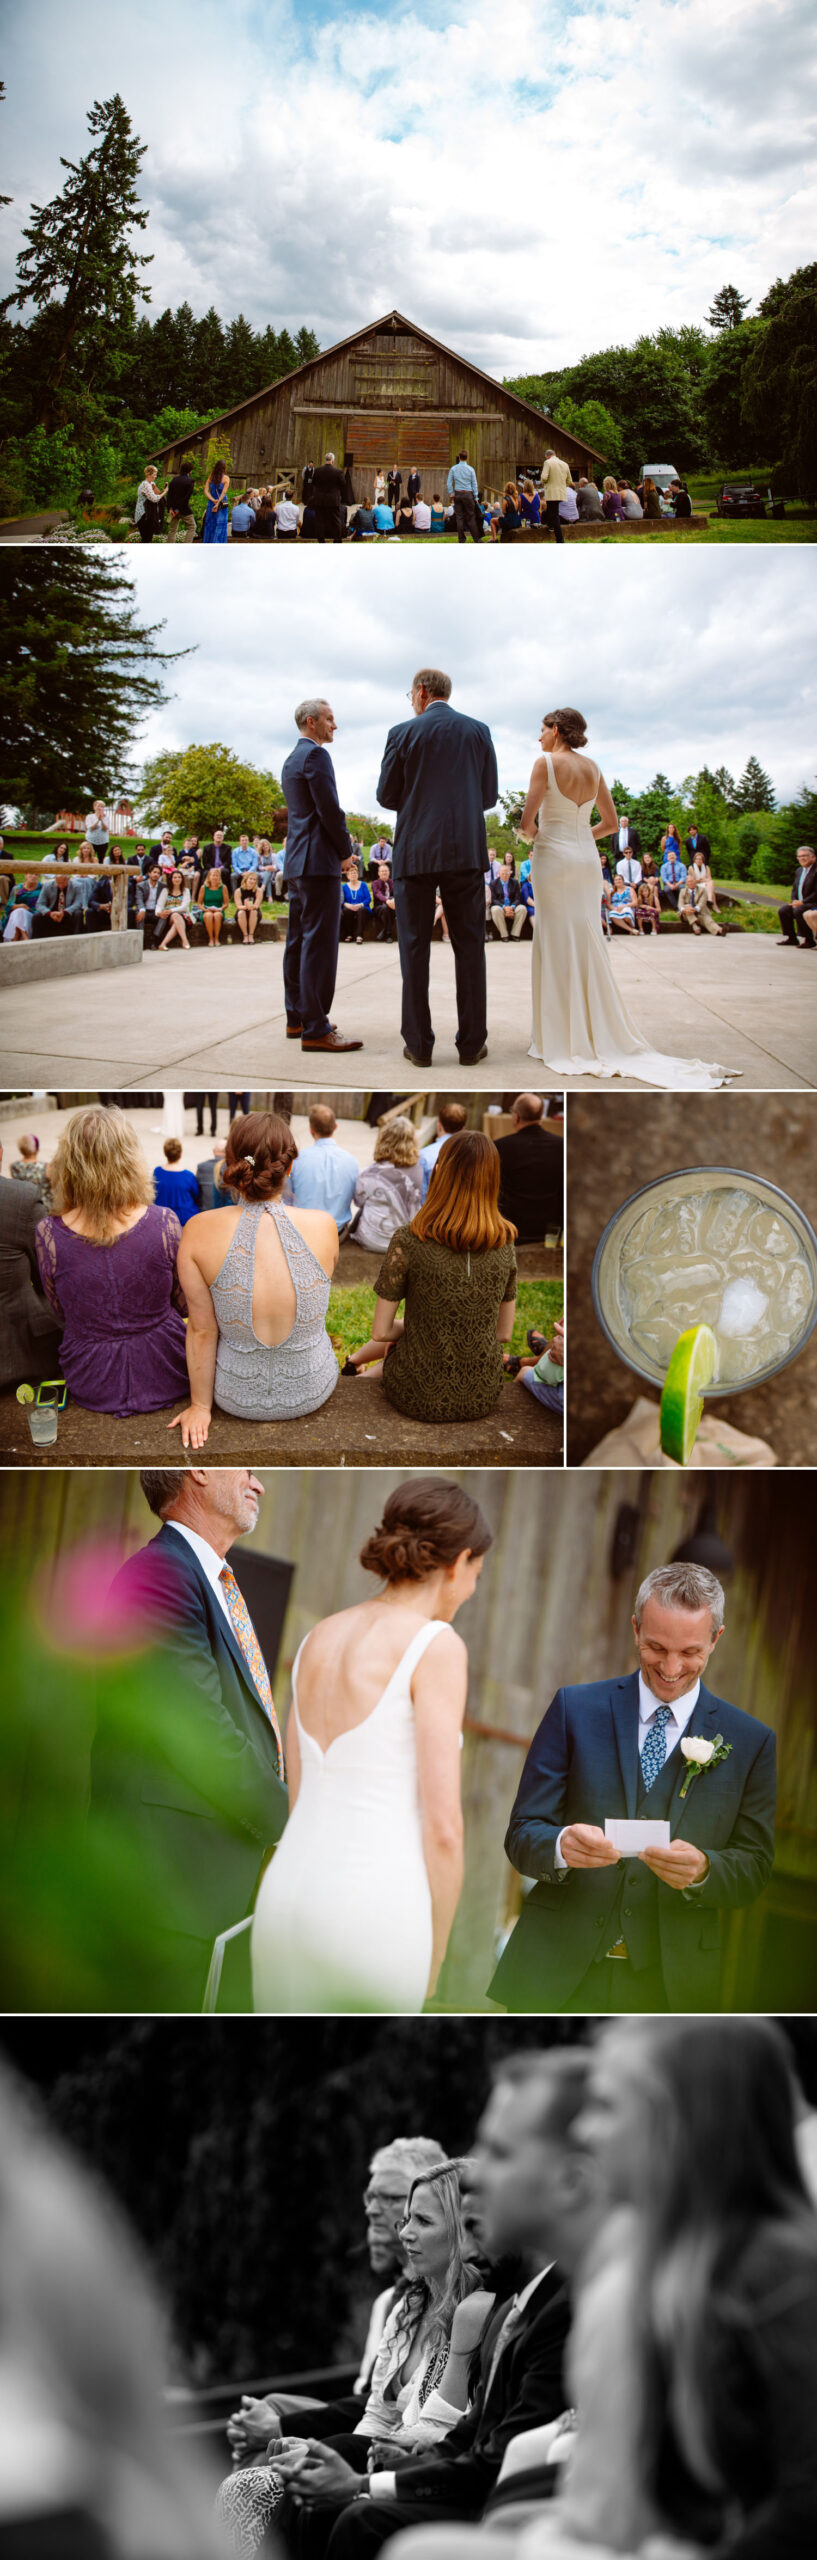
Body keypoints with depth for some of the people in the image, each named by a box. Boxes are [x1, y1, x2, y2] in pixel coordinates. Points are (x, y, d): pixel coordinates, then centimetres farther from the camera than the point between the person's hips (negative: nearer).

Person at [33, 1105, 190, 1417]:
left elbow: (60, 1315, 0)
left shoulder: (48, 1235, -16)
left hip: (93, 1387, 2)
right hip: (163, 1376, -1)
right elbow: (182, 1304, -2)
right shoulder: (164, 1223, -18)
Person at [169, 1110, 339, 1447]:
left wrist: (200, 1407, 2)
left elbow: (202, 1331, -13)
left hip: (236, 1398, 0)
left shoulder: (199, 1233, -23)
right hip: (312, 1393, 1)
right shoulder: (323, 1226, -19)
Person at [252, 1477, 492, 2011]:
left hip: (289, 1909, 6)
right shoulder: (436, 1647, -9)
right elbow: (443, 1828, -12)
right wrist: (431, 1973, 2)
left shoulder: (317, 1643, 13)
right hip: (375, 1928, -6)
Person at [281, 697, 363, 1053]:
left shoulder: (291, 760, 20)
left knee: (298, 941, 12)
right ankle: (315, 1029, -14)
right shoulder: (315, 755, -10)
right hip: (318, 862, -10)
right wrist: (346, 851, -5)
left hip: (296, 863, 10)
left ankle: (297, 1018, 18)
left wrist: (339, 848, 15)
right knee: (319, 943, -11)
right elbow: (330, 810, -16)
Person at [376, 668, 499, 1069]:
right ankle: (471, 1044, 5)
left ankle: (419, 1046, 4)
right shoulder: (479, 731, 5)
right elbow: (489, 796, 8)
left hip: (415, 852, -2)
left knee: (414, 949, 4)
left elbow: (386, 796, 1)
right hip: (466, 852, 2)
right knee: (469, 947, 6)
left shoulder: (403, 734, -3)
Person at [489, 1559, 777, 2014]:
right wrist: (562, 1846, -24)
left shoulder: (751, 1741, 4)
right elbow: (522, 1833, -1)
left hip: (671, 1986, 1)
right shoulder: (575, 1708, 2)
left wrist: (702, 1870, -19)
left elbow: (754, 1869, 3)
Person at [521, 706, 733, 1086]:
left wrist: (530, 835, 8)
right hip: (587, 858, 6)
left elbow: (527, 820, -13)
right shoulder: (593, 768, 10)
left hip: (554, 856, -6)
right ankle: (601, 1035, 12)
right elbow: (611, 822, 14)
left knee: (556, 944, -2)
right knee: (587, 944, 10)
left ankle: (563, 1040, -1)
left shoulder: (546, 762, -8)